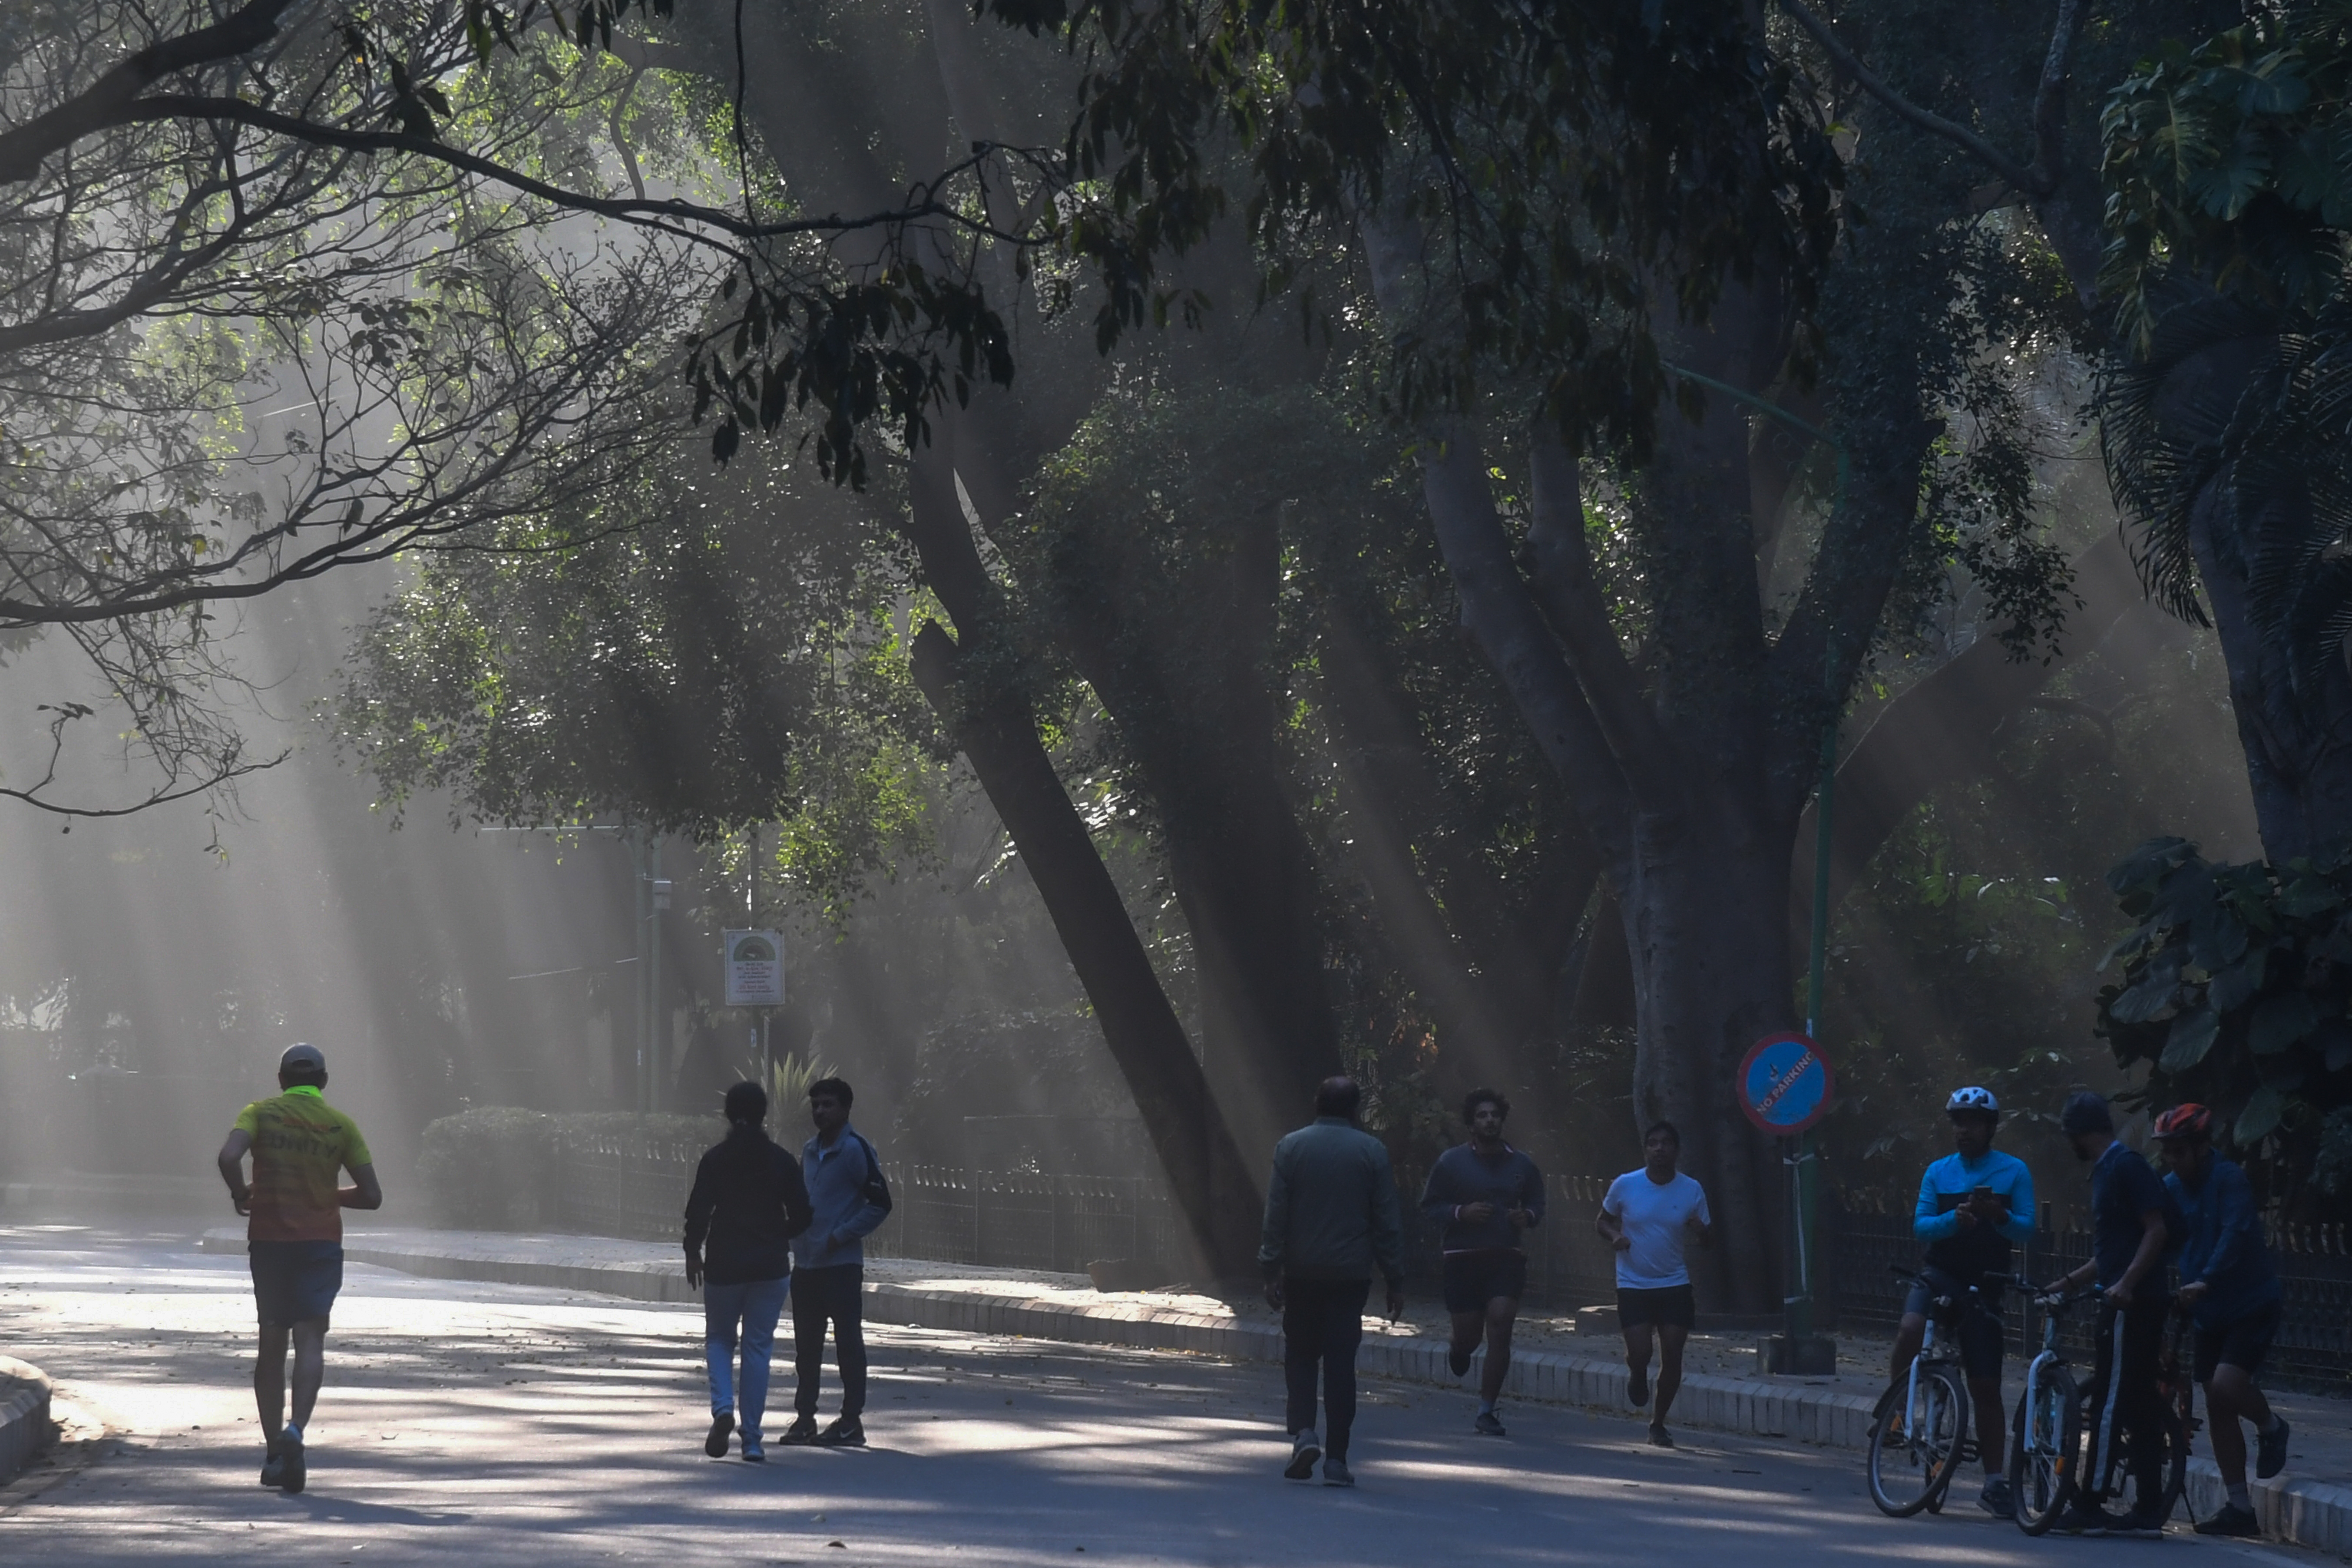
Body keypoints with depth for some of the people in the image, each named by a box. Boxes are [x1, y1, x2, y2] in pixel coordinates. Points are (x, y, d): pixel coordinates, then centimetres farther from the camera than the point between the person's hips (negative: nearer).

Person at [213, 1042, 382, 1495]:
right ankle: (296, 1430, -31)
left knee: (272, 1345, 11)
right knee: (310, 1340, -7)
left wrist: (242, 1195, 0)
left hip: (268, 1237, 1)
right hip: (321, 1240, -1)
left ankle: (274, 1452, 12)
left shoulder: (261, 1114, 1)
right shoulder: (341, 1126, 4)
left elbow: (229, 1157, -19)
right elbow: (371, 1196, 3)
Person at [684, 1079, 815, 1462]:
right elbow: (801, 1216, 1)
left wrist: (693, 1252, 7)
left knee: (719, 1339, 16)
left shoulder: (715, 1160, -5)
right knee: (758, 1347, 5)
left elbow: (698, 1211, -8)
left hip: (723, 1265, -1)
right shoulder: (781, 1161, -1)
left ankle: (723, 1408, -10)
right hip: (770, 1266, 1)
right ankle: (752, 1437, 2)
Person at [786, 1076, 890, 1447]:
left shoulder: (855, 1151, -9)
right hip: (806, 1263, 8)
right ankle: (805, 1418, 18)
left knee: (847, 1342, -3)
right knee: (807, 1344, 11)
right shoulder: (809, 1151, 14)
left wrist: (841, 1236, -14)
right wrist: (796, 1235, 10)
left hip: (841, 1264, -8)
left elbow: (880, 1204, -12)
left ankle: (851, 1420, 0)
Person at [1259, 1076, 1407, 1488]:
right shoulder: (1372, 1153, 0)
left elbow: (1275, 1216, -4)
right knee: (1341, 1362, 2)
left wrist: (1271, 1271, -1)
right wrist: (1395, 1281, 4)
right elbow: (1388, 1222, 0)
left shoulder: (1291, 1147, -1)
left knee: (1300, 1354, 13)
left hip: (1301, 1272, 0)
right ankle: (1336, 1459, -1)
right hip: (1351, 1275, 0)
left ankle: (1303, 1432, -8)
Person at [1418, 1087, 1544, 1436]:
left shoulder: (1521, 1165, 9)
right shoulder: (1452, 1162, 1)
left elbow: (1538, 1203, 20)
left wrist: (1527, 1217, -3)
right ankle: (1460, 1352, 42)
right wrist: (1461, 1213, -15)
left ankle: (1487, 1410, -4)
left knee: (1500, 1329, -13)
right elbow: (1429, 1207, 2)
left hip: (1506, 1259, 1)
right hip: (1463, 1259, -1)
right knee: (1468, 1333, 1)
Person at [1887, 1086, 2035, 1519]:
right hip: (1940, 1273, 1)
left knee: (1986, 1385, 0)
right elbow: (1920, 1226, 0)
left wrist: (1997, 1216, -26)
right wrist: (1955, 1219, -21)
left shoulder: (2013, 1172, 2)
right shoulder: (1939, 1172, 8)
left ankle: (1994, 1483, 6)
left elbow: (2027, 1230, -5)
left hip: (1984, 1285, -1)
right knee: (1911, 1330, -32)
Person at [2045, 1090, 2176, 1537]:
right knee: (2141, 1407, 8)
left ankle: (2090, 1507, -9)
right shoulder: (2107, 1170, 20)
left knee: (2110, 1404, -9)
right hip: (2126, 1303, 10)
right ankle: (2149, 1510, 9)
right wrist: (2071, 1281, 23)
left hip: (2132, 1303, -10)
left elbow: (2157, 1230, -18)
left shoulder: (2125, 1166, -11)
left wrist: (2126, 1283, -25)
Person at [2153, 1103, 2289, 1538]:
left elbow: (2235, 1236, -29)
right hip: (2209, 1312, 7)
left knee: (2226, 1384, -25)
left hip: (2252, 1305, -7)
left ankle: (2271, 1427, 8)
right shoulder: (2171, 1188, 4)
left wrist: (2205, 1281, -42)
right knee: (2218, 1410, 5)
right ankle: (2240, 1507, 11)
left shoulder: (2228, 1180, -16)